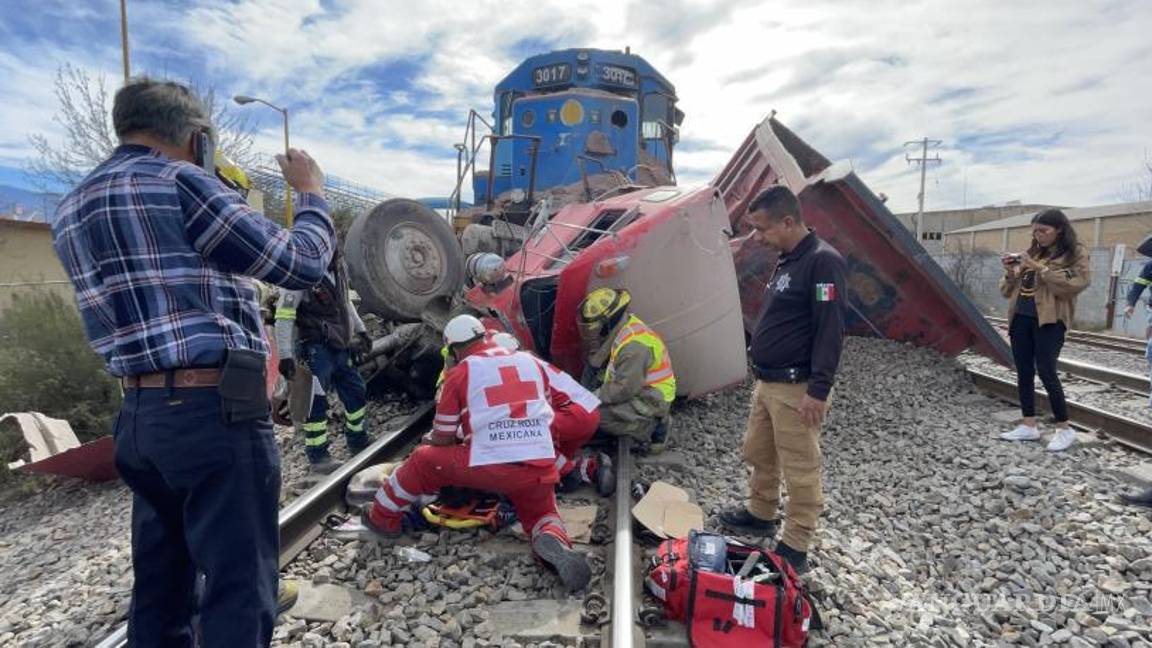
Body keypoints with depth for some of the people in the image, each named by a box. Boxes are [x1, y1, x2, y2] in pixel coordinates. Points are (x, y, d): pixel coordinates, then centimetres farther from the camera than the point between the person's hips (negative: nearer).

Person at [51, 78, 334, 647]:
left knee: (159, 579, 19)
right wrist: (310, 193, 8)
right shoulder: (178, 183, -9)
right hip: (214, 408, -8)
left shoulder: (72, 209, 16)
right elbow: (301, 264, -10)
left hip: (141, 413, 9)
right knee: (239, 580, 0)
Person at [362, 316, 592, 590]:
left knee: (423, 460, 20)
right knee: (542, 514, 28)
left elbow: (442, 438, 8)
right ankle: (554, 541, -4)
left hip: (487, 466, -2)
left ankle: (382, 518, 35)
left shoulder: (460, 373, 3)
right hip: (540, 467, 3)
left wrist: (431, 438, 31)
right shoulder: (531, 362, 13)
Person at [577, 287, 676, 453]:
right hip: (637, 390, 10)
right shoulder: (618, 329, 1)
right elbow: (595, 363, 5)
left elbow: (624, 389, -28)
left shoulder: (633, 346, -29)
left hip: (650, 401, -10)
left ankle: (652, 426, -4)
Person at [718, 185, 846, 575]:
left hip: (796, 390, -9)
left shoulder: (822, 261, -17)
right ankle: (761, 514, 40)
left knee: (800, 471, 3)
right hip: (767, 383, 10)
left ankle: (795, 550, 15)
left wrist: (819, 390, -22)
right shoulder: (786, 261, 12)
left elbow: (830, 331, -21)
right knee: (758, 454, 21)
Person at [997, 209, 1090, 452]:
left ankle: (1065, 429, 6)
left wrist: (1040, 268, -16)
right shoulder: (1031, 253, 14)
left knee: (1046, 372, -9)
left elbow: (1073, 285, -15)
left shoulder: (1075, 254, 0)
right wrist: (1011, 272, -4)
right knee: (1024, 372, 7)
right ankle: (1029, 426, 15)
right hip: (1021, 317, 6)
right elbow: (1008, 290, 15)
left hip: (1049, 319, -6)